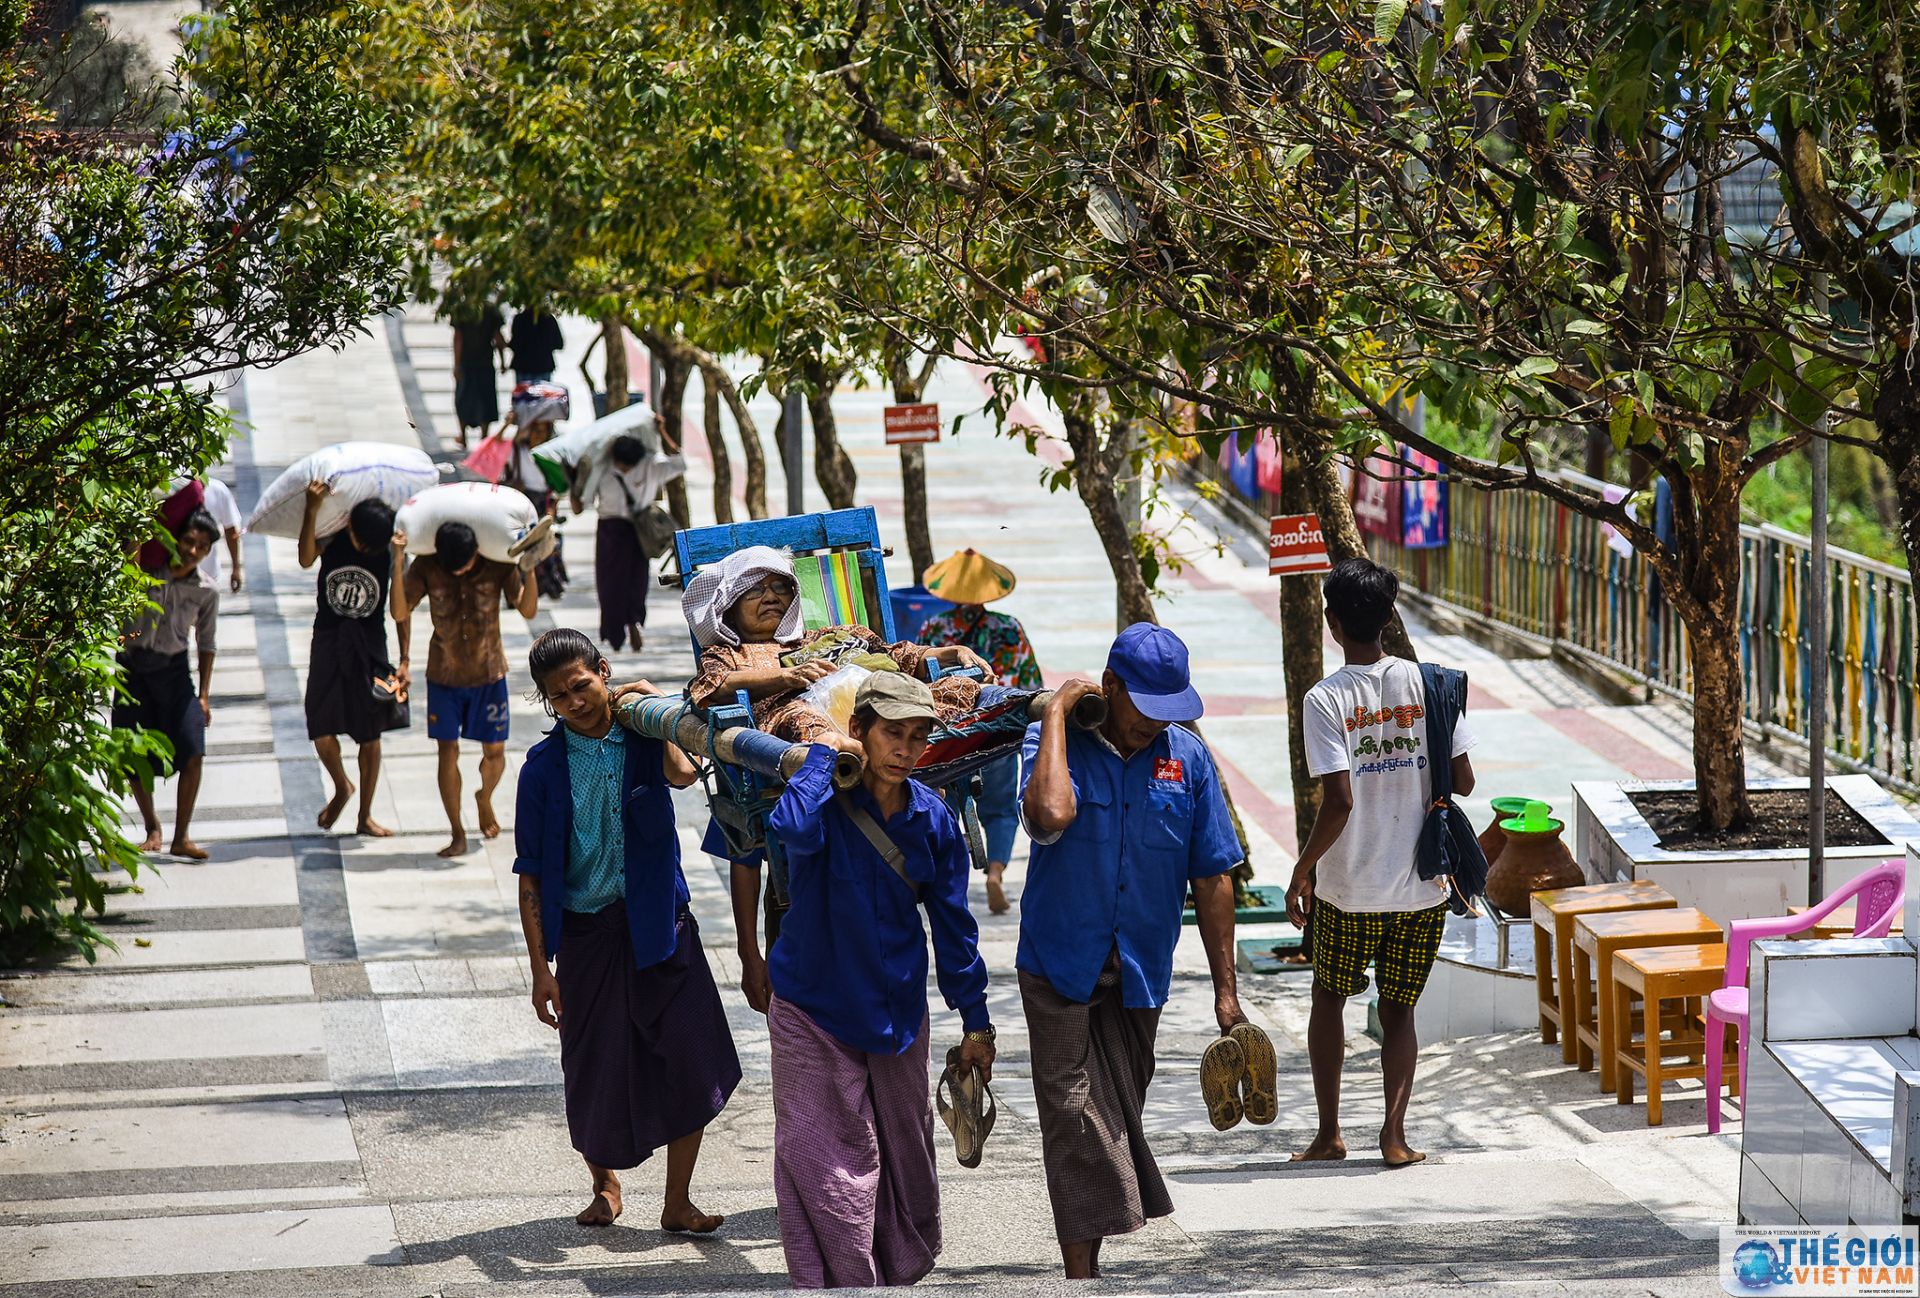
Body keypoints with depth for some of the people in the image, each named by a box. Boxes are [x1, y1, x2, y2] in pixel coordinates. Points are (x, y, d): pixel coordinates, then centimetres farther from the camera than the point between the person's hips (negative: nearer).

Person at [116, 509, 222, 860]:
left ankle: (182, 837, -5)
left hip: (174, 671, 1)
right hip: (134, 669, -1)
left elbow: (206, 644, 10)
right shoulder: (145, 571, -2)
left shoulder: (206, 592, 3)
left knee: (192, 752, -13)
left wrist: (204, 695, 8)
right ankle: (152, 830, 20)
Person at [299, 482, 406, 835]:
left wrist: (404, 661, -5)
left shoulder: (390, 554, -7)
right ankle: (341, 787, 26)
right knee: (322, 730, -5)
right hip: (328, 643, 0)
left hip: (369, 647, 0)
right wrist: (312, 511, -42)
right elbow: (306, 559, -30)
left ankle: (365, 816, 17)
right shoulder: (332, 538, -8)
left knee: (370, 735, 4)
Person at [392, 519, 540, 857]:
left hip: (489, 673, 0)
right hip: (444, 674, 0)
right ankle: (457, 834, 8)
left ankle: (484, 799, 39)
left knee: (495, 751, 6)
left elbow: (528, 610, -18)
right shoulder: (426, 567, -15)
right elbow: (400, 612, -19)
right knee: (448, 751, -2)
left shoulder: (498, 566, -15)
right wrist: (398, 565, -30)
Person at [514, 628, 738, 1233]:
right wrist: (540, 968, -6)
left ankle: (678, 1202, 3)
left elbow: (682, 774, -24)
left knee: (691, 1059, -8)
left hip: (657, 921, 0)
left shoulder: (643, 738, 0)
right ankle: (605, 1185, 32)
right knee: (595, 1070, 6)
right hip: (584, 929, 0)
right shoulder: (544, 766, -3)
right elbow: (531, 874, -2)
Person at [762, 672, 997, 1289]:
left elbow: (953, 925, 5)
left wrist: (975, 1022, 6)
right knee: (831, 1162, -7)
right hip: (815, 1008, -4)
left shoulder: (931, 817, -3)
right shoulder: (828, 801, -14)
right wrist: (823, 752, -26)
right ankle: (841, 1285, 2)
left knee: (905, 1157, 14)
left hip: (899, 1006, 4)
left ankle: (901, 1273, 31)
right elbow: (793, 828, -41)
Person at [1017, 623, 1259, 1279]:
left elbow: (1211, 878, 4)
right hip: (1060, 964, -3)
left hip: (1139, 973, 3)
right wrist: (1056, 715, -23)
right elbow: (1051, 815, -33)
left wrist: (1225, 990, 2)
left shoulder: (1186, 758, 0)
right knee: (1075, 1115, -7)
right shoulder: (1054, 744, -9)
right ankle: (1080, 1275, -8)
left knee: (1117, 1118, 12)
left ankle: (1089, 1258, 26)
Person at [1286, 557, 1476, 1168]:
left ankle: (1329, 1131, 18)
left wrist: (1302, 871, -8)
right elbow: (1463, 780, -2)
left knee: (1328, 998, 18)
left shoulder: (1326, 700, -13)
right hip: (1422, 888, 2)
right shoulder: (1427, 684, -3)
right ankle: (1394, 1132, -1)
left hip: (1348, 890, -2)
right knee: (1398, 1010, 13)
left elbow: (1339, 800, -19)